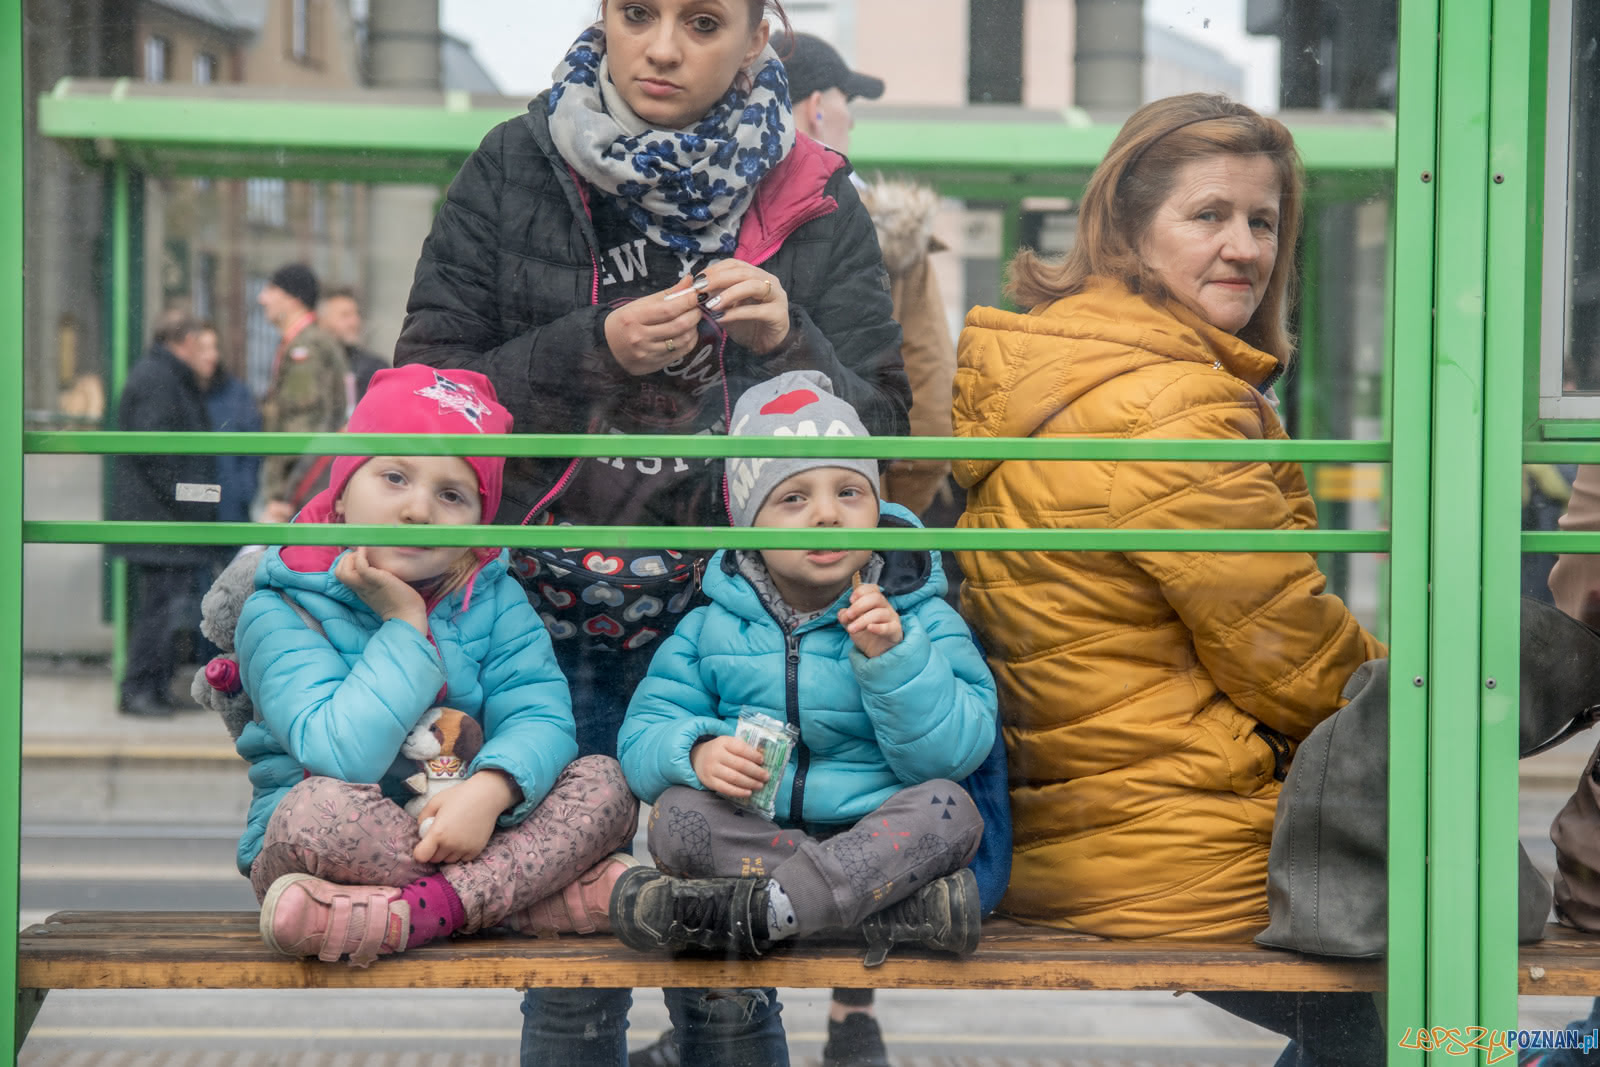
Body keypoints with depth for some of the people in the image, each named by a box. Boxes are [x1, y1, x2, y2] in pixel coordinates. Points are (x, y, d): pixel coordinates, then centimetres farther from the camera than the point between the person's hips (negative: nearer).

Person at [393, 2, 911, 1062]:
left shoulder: (812, 201, 3)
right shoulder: (516, 171, 3)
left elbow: (880, 435, 2)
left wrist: (790, 346, -16)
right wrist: (590, 352, -13)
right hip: (549, 617, 0)